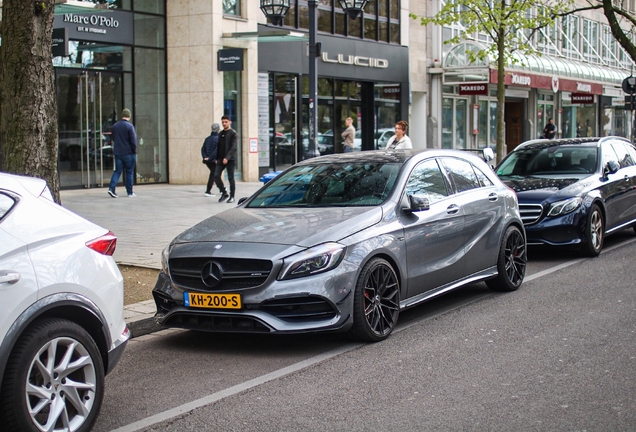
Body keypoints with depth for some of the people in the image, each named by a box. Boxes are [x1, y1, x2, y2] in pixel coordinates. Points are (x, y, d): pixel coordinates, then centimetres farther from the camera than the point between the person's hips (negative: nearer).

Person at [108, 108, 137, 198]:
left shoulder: (115, 126, 6)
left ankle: (111, 188, -10)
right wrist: (134, 151, -4)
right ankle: (130, 192, 9)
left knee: (117, 171, 8)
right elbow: (133, 141, -13)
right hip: (128, 153, -5)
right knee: (129, 172, 5)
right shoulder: (129, 126, -12)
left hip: (117, 153, 5)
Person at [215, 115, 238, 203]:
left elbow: (234, 147, -14)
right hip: (221, 159, 6)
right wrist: (217, 158, 12)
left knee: (230, 178, 0)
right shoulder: (220, 134, 15)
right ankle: (224, 193, 7)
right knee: (216, 175, -6)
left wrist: (227, 158, -23)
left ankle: (232, 196, 9)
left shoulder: (233, 133, -5)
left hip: (230, 159, -6)